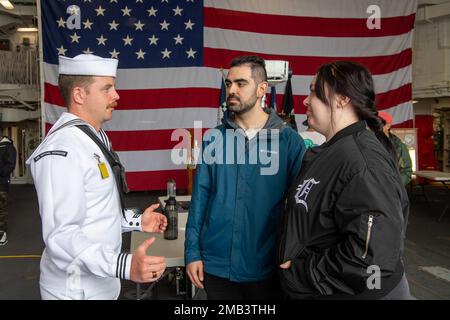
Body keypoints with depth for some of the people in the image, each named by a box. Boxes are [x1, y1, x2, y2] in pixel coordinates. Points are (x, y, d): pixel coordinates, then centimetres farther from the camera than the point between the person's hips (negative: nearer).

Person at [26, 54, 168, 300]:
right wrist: (124, 265, -39)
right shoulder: (62, 150, -24)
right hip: (78, 289, -9)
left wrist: (136, 221, 8)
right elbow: (61, 236, -30)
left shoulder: (94, 138, 7)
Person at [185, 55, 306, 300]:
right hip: (216, 265, 2)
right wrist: (192, 252, -2)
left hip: (266, 267, -1)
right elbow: (200, 196, 0)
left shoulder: (289, 140, -8)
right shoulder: (213, 138, -2)